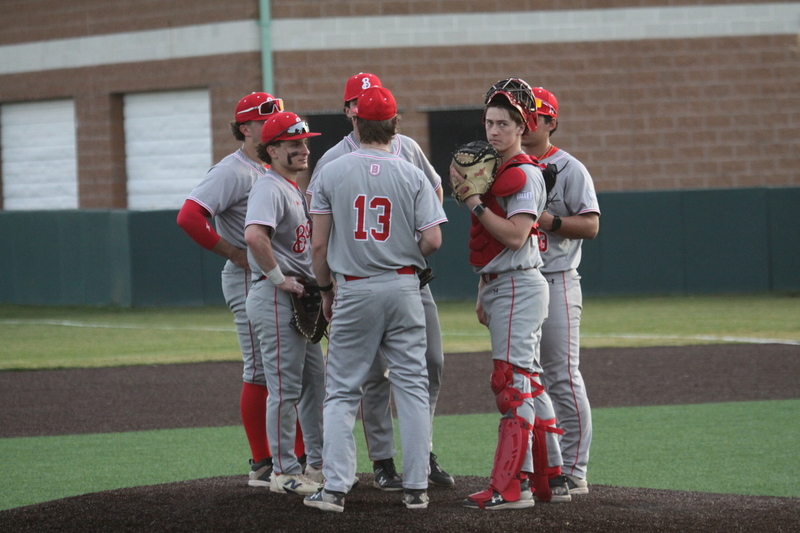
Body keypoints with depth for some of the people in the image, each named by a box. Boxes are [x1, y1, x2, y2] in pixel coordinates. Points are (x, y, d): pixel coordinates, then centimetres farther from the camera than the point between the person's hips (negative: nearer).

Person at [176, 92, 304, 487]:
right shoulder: (232, 172, -11)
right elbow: (189, 217, -22)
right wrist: (237, 254, -18)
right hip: (250, 281, -8)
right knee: (261, 371, -6)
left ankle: (303, 459, 18)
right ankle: (262, 465, 0)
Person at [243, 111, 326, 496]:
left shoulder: (294, 190, 18)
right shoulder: (269, 188, -14)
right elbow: (254, 235, -31)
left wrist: (315, 284, 16)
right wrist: (278, 278, -24)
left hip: (299, 298, 10)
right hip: (275, 300, -10)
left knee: (315, 381, 15)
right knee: (285, 387, -7)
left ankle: (319, 464, 24)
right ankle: (284, 472, -2)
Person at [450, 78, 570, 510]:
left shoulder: (526, 174, -12)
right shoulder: (491, 170, 16)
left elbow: (514, 236, -22)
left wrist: (474, 202, -18)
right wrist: (483, 293, 20)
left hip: (519, 286, -10)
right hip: (497, 286, 10)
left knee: (513, 383, -13)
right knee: (529, 384, 12)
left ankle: (510, 487, -16)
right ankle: (550, 480, 17)